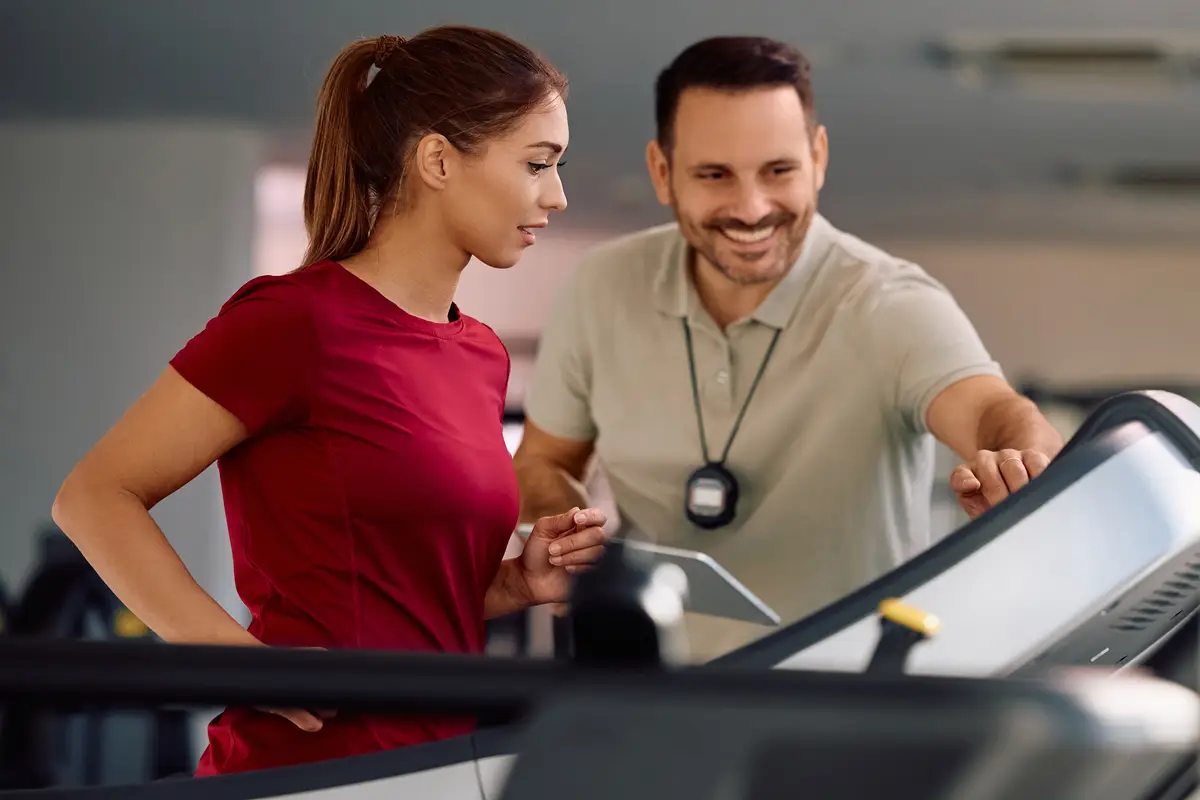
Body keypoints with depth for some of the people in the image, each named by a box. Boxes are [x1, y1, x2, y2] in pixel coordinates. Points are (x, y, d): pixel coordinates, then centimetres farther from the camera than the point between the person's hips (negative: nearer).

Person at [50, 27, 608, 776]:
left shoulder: (482, 355, 10)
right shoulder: (300, 320, -13)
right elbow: (95, 497, -12)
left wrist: (520, 582, 2)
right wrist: (246, 660, -21)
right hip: (310, 768, -8)